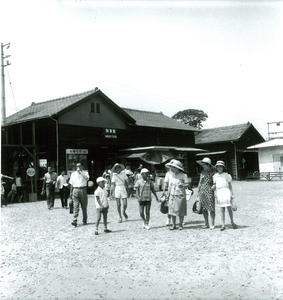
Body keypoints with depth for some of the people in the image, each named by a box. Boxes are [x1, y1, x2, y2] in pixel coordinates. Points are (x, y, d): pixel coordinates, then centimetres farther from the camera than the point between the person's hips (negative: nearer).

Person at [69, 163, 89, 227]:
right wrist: (71, 192, 13)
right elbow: (71, 184, 17)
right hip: (75, 190, 1)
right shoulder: (73, 174, 14)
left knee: (84, 206, 7)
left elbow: (87, 178, -17)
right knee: (76, 207, -9)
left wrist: (80, 172, -15)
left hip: (83, 190, -1)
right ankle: (75, 221, -14)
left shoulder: (85, 172, 6)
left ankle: (84, 221, 19)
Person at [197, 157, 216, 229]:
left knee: (211, 209, -3)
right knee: (204, 209, 8)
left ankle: (212, 225, 4)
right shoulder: (202, 173, 12)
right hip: (202, 193, 5)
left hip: (209, 192, -5)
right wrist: (199, 194, 14)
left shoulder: (212, 173, -2)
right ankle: (206, 224, 18)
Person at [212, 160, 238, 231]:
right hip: (219, 193, 2)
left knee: (229, 208, -1)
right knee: (221, 209, 1)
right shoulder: (215, 176, 11)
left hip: (226, 192, -2)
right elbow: (214, 185, 15)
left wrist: (232, 194, -1)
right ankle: (223, 225, 3)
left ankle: (232, 222, 18)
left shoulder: (226, 175, 2)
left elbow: (230, 185, 3)